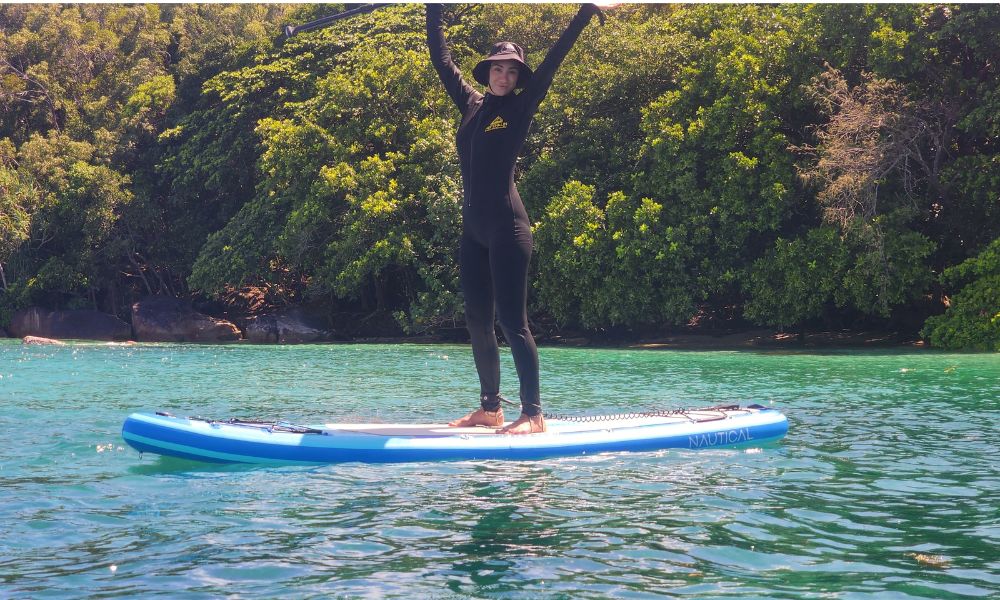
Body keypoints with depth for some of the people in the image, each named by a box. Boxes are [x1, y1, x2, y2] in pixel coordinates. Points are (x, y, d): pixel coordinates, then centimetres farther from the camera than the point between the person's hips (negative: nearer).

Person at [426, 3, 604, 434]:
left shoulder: (520, 108, 2)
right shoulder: (472, 105, 14)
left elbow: (553, 60, -3)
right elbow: (441, 58, 21)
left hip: (506, 226, -6)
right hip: (473, 228, 6)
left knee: (512, 321, -10)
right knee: (477, 321, 8)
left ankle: (533, 414, -8)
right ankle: (490, 408, 18)